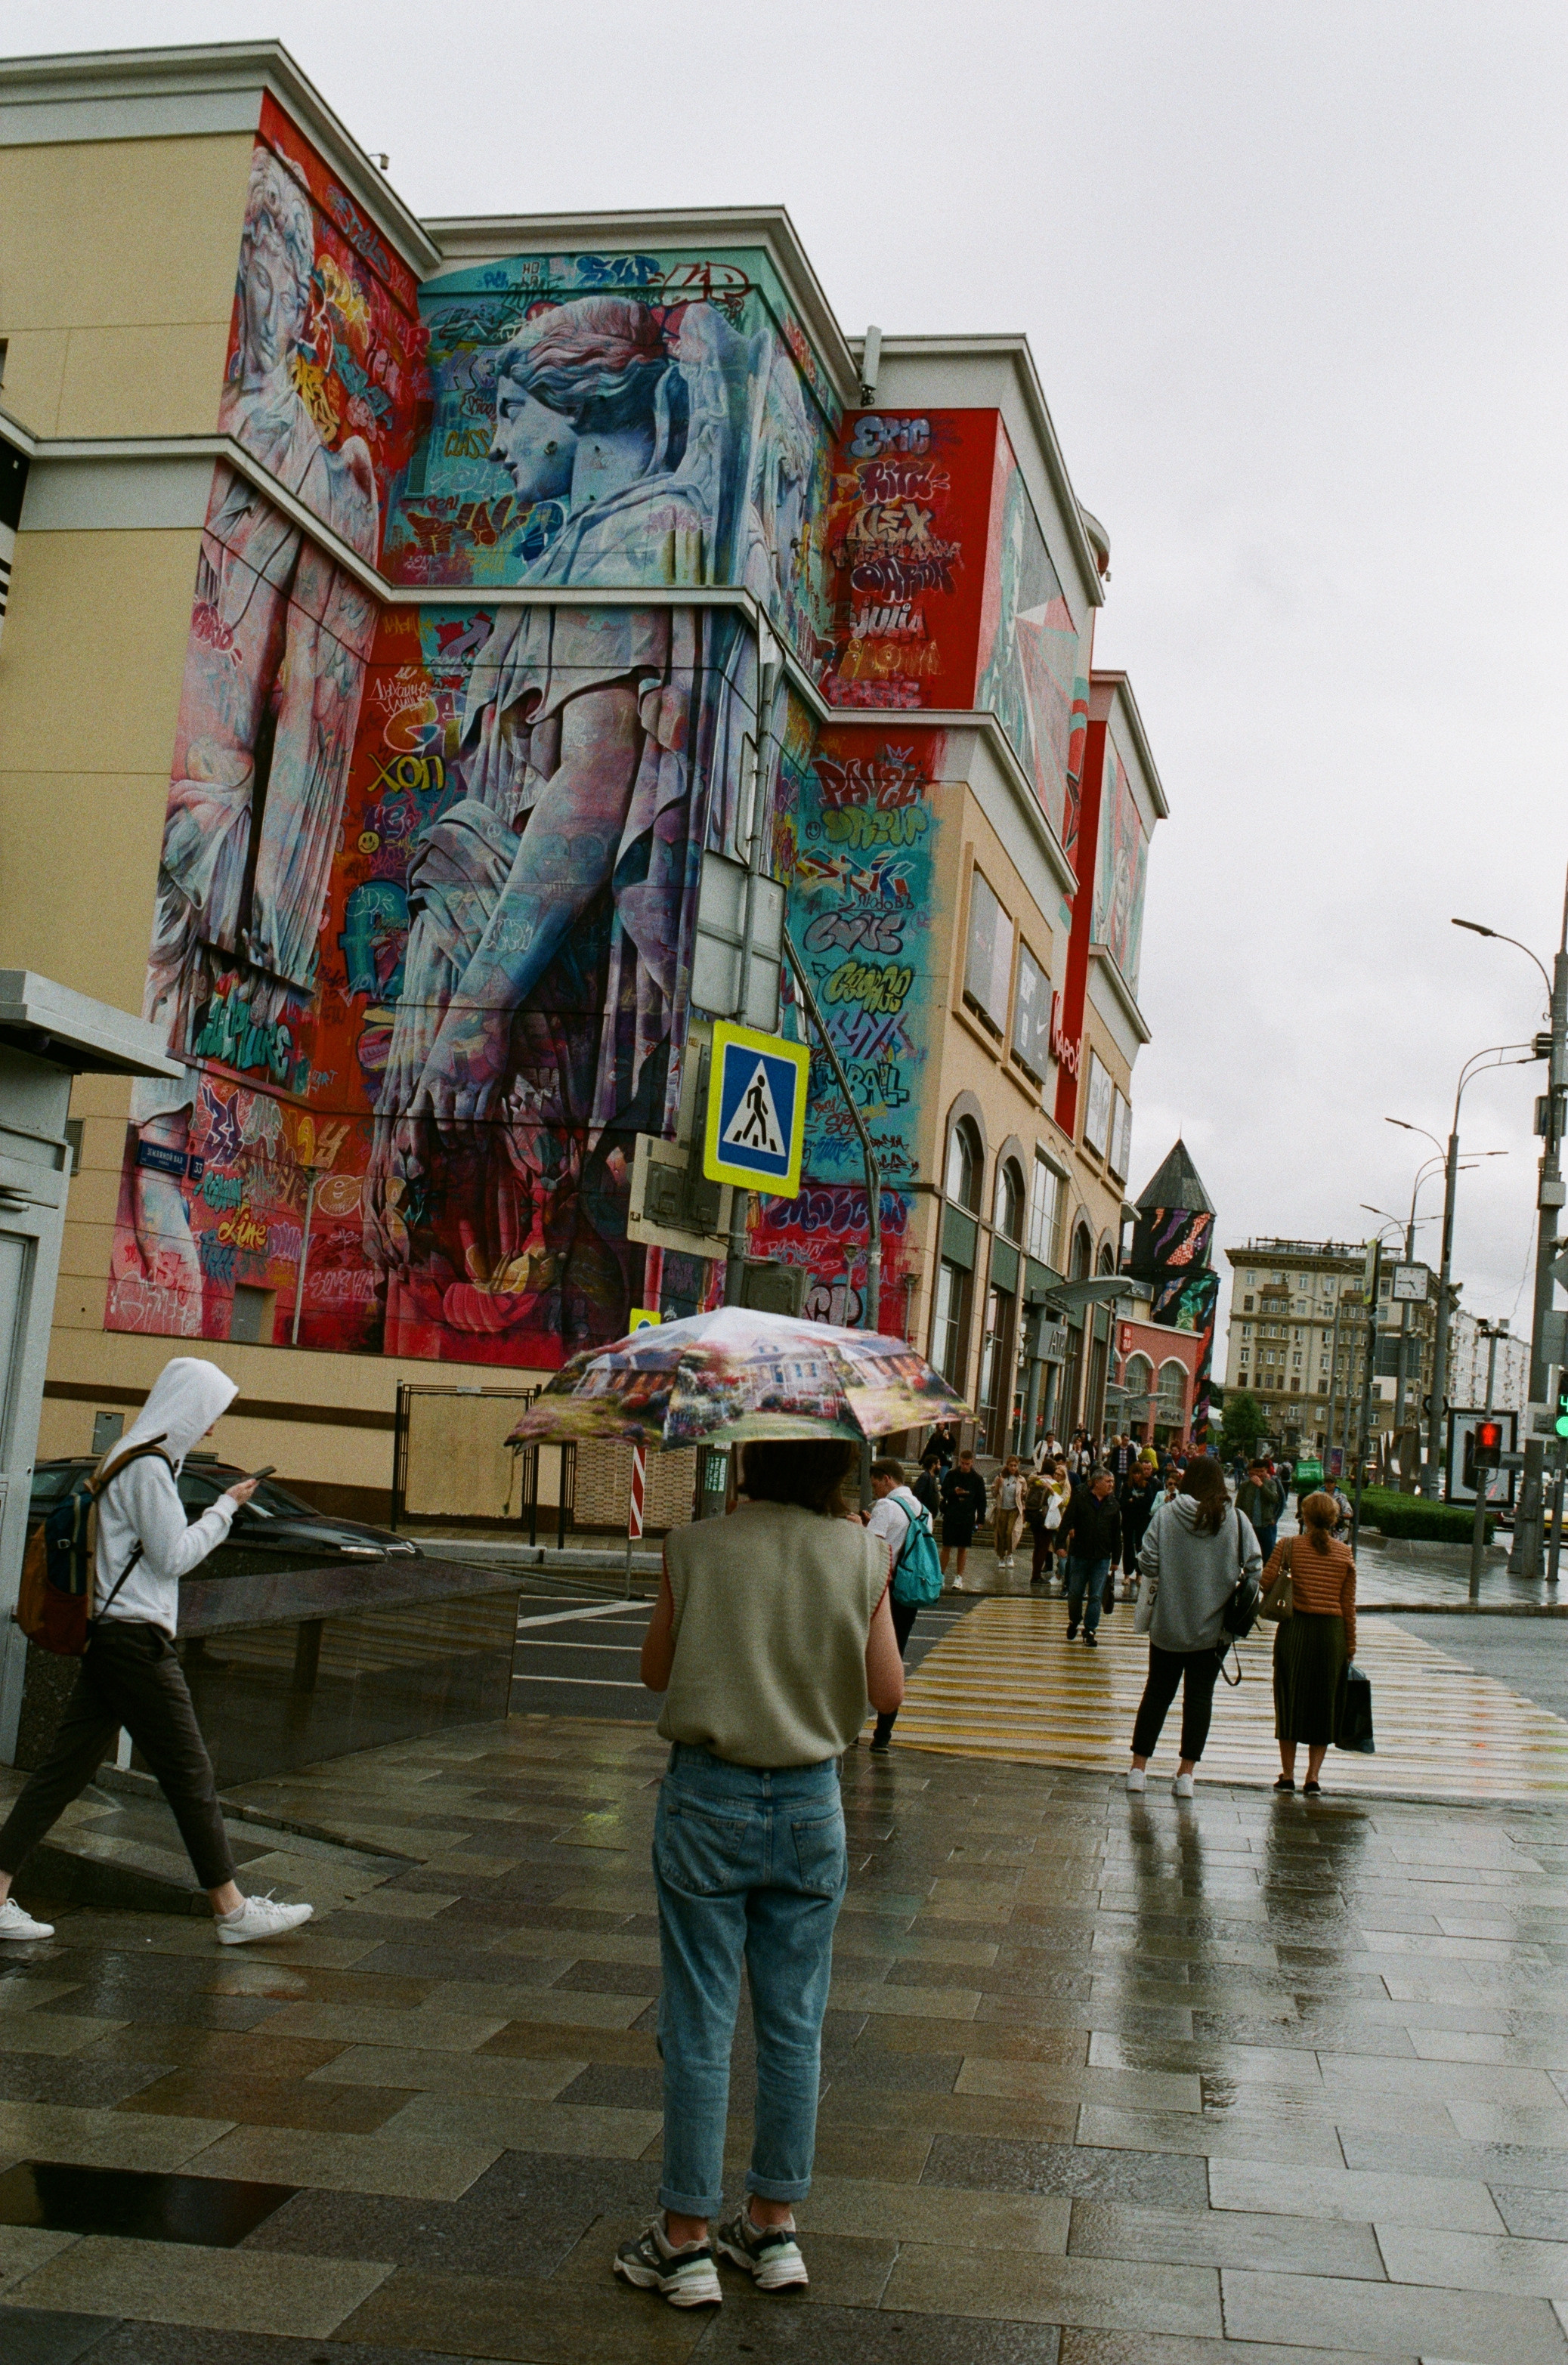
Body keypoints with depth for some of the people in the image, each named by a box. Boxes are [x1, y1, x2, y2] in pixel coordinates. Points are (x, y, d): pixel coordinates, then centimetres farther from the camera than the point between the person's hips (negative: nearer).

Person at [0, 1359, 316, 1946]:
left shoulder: (126, 1459, 15)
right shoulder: (149, 1467, -15)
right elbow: (174, 1556, -15)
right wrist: (226, 1507, -6)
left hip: (107, 1635, 10)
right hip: (136, 1640, -10)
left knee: (65, 1770, 9)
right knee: (190, 1774, -2)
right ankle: (231, 1911, 5)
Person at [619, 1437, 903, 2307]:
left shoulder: (697, 1548, -10)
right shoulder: (862, 1555, -6)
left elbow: (655, 1672, 1)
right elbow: (887, 1692, 0)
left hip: (707, 1802, -2)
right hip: (809, 1808, 2)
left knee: (699, 2027, 6)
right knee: (793, 2024, 13)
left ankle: (686, 2240, 15)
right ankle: (773, 2227, 25)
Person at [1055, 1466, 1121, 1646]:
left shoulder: (1114, 1505, 6)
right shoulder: (1079, 1500, -3)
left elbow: (1117, 1534, 11)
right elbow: (1067, 1522, -8)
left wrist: (1116, 1558, 10)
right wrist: (1060, 1544, -19)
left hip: (1102, 1557, 2)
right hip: (1079, 1555, -2)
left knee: (1096, 1596, 0)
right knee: (1075, 1593, 7)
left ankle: (1089, 1630, 8)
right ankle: (1073, 1622, 31)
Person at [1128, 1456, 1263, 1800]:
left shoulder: (1166, 1514, -8)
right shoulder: (1237, 1520, -5)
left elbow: (1148, 1565, -11)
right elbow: (1255, 1569, -6)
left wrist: (1148, 1580, 9)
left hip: (1168, 1622, 0)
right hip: (1214, 1625, 0)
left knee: (1157, 1692, 11)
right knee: (1200, 1695, 8)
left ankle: (1138, 1768, 13)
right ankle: (1186, 1773, 9)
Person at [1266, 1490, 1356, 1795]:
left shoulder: (1289, 1546, -4)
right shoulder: (1345, 1553, 0)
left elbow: (1267, 1581, -7)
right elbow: (1349, 1605, 1)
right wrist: (1350, 1645, 8)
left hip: (1295, 1629, -1)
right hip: (1331, 1632, 1)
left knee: (1290, 1700, 10)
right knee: (1323, 1704, 10)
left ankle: (1287, 1774, 11)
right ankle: (1313, 1776, 8)